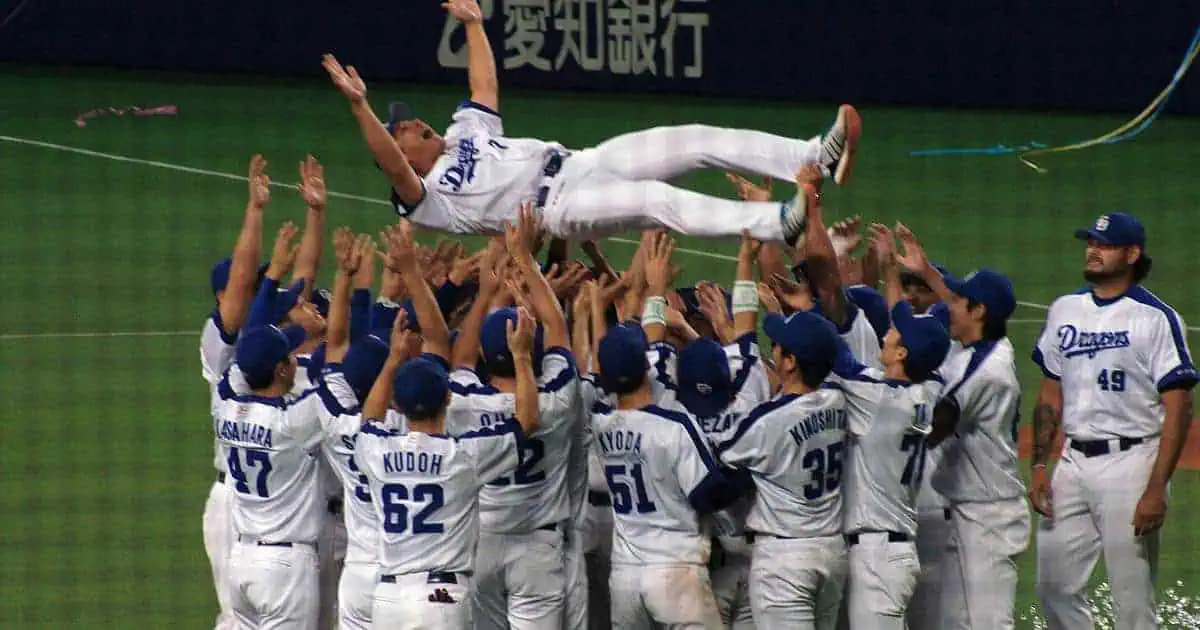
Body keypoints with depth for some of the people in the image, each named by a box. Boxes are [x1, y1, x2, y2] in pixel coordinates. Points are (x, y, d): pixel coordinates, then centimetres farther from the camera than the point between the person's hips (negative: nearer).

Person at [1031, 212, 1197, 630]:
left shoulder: (1156, 318, -7)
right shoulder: (1065, 311, 12)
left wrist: (1156, 488, -17)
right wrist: (1040, 465, 9)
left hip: (1130, 461, -6)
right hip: (1073, 462, 6)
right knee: (1054, 587, 7)